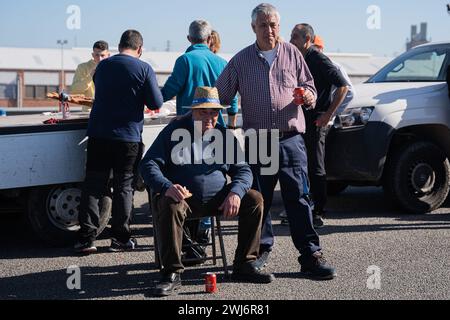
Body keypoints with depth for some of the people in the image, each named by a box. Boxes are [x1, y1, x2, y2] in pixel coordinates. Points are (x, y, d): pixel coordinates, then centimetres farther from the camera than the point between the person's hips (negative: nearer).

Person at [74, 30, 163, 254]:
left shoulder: (102, 66, 9)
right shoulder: (144, 69, -5)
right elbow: (156, 103, -6)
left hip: (98, 134, 3)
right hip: (128, 138, -3)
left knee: (93, 186, 5)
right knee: (124, 186, 6)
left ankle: (86, 238, 2)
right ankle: (120, 239, 8)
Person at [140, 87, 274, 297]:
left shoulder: (224, 136, 10)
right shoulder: (174, 132, -2)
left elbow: (242, 169, 9)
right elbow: (149, 164, -8)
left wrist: (235, 193, -15)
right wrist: (166, 187, -30)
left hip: (217, 198, 4)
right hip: (183, 197, -4)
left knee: (254, 199, -13)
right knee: (170, 206, -37)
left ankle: (244, 266, -6)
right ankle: (172, 274, -29)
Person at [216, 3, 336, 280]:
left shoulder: (292, 54, 8)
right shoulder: (241, 60, 7)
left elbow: (309, 86, 11)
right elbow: (220, 96, 9)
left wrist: (309, 96, -12)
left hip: (291, 140, -1)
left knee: (298, 197, -4)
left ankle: (311, 256, -2)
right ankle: (262, 248, 24)